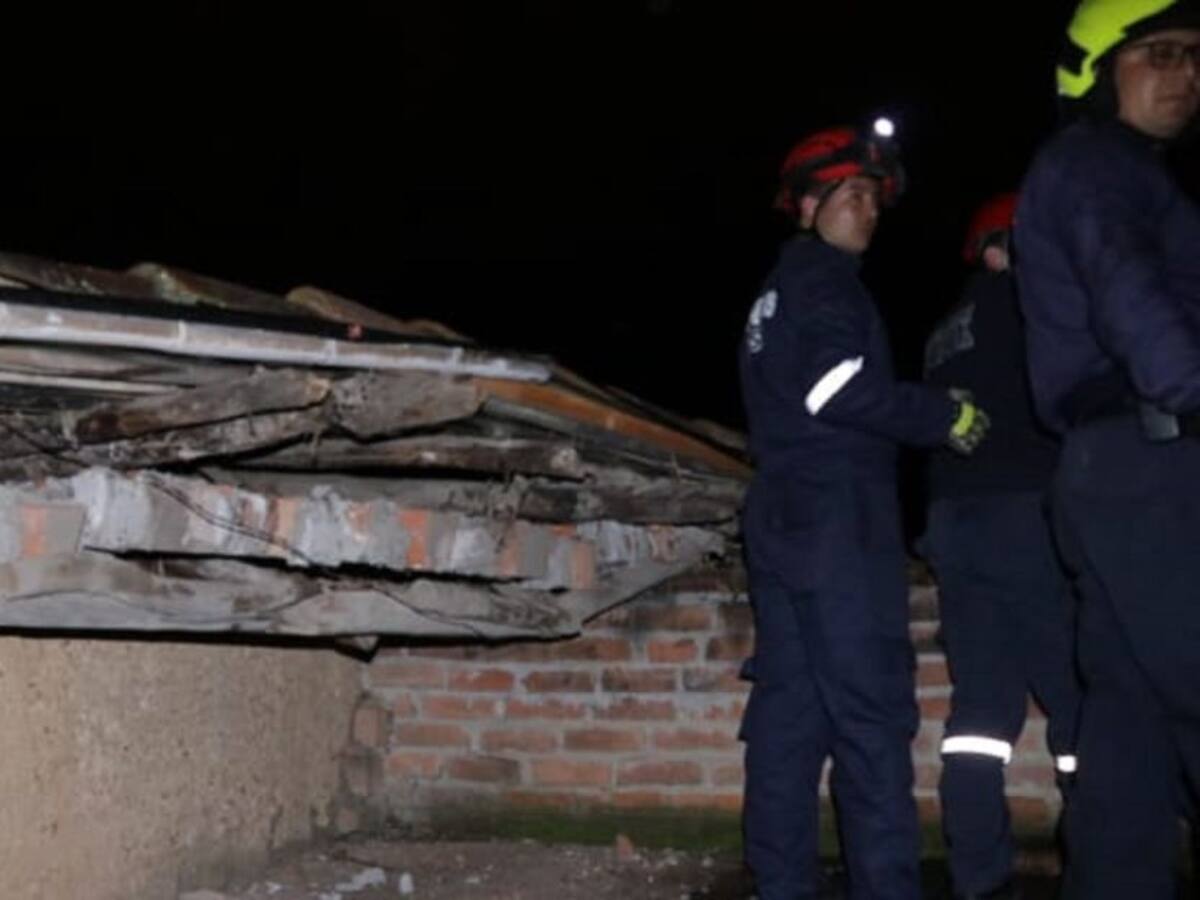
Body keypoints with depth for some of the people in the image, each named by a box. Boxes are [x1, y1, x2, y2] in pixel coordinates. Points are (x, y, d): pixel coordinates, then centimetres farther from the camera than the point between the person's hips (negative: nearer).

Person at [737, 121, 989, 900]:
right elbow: (845, 390, -18)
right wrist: (947, 416, -8)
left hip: (787, 514, 9)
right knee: (872, 709, -10)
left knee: (790, 706, 6)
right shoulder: (822, 277, -5)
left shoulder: (778, 294, 24)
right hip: (834, 518, -9)